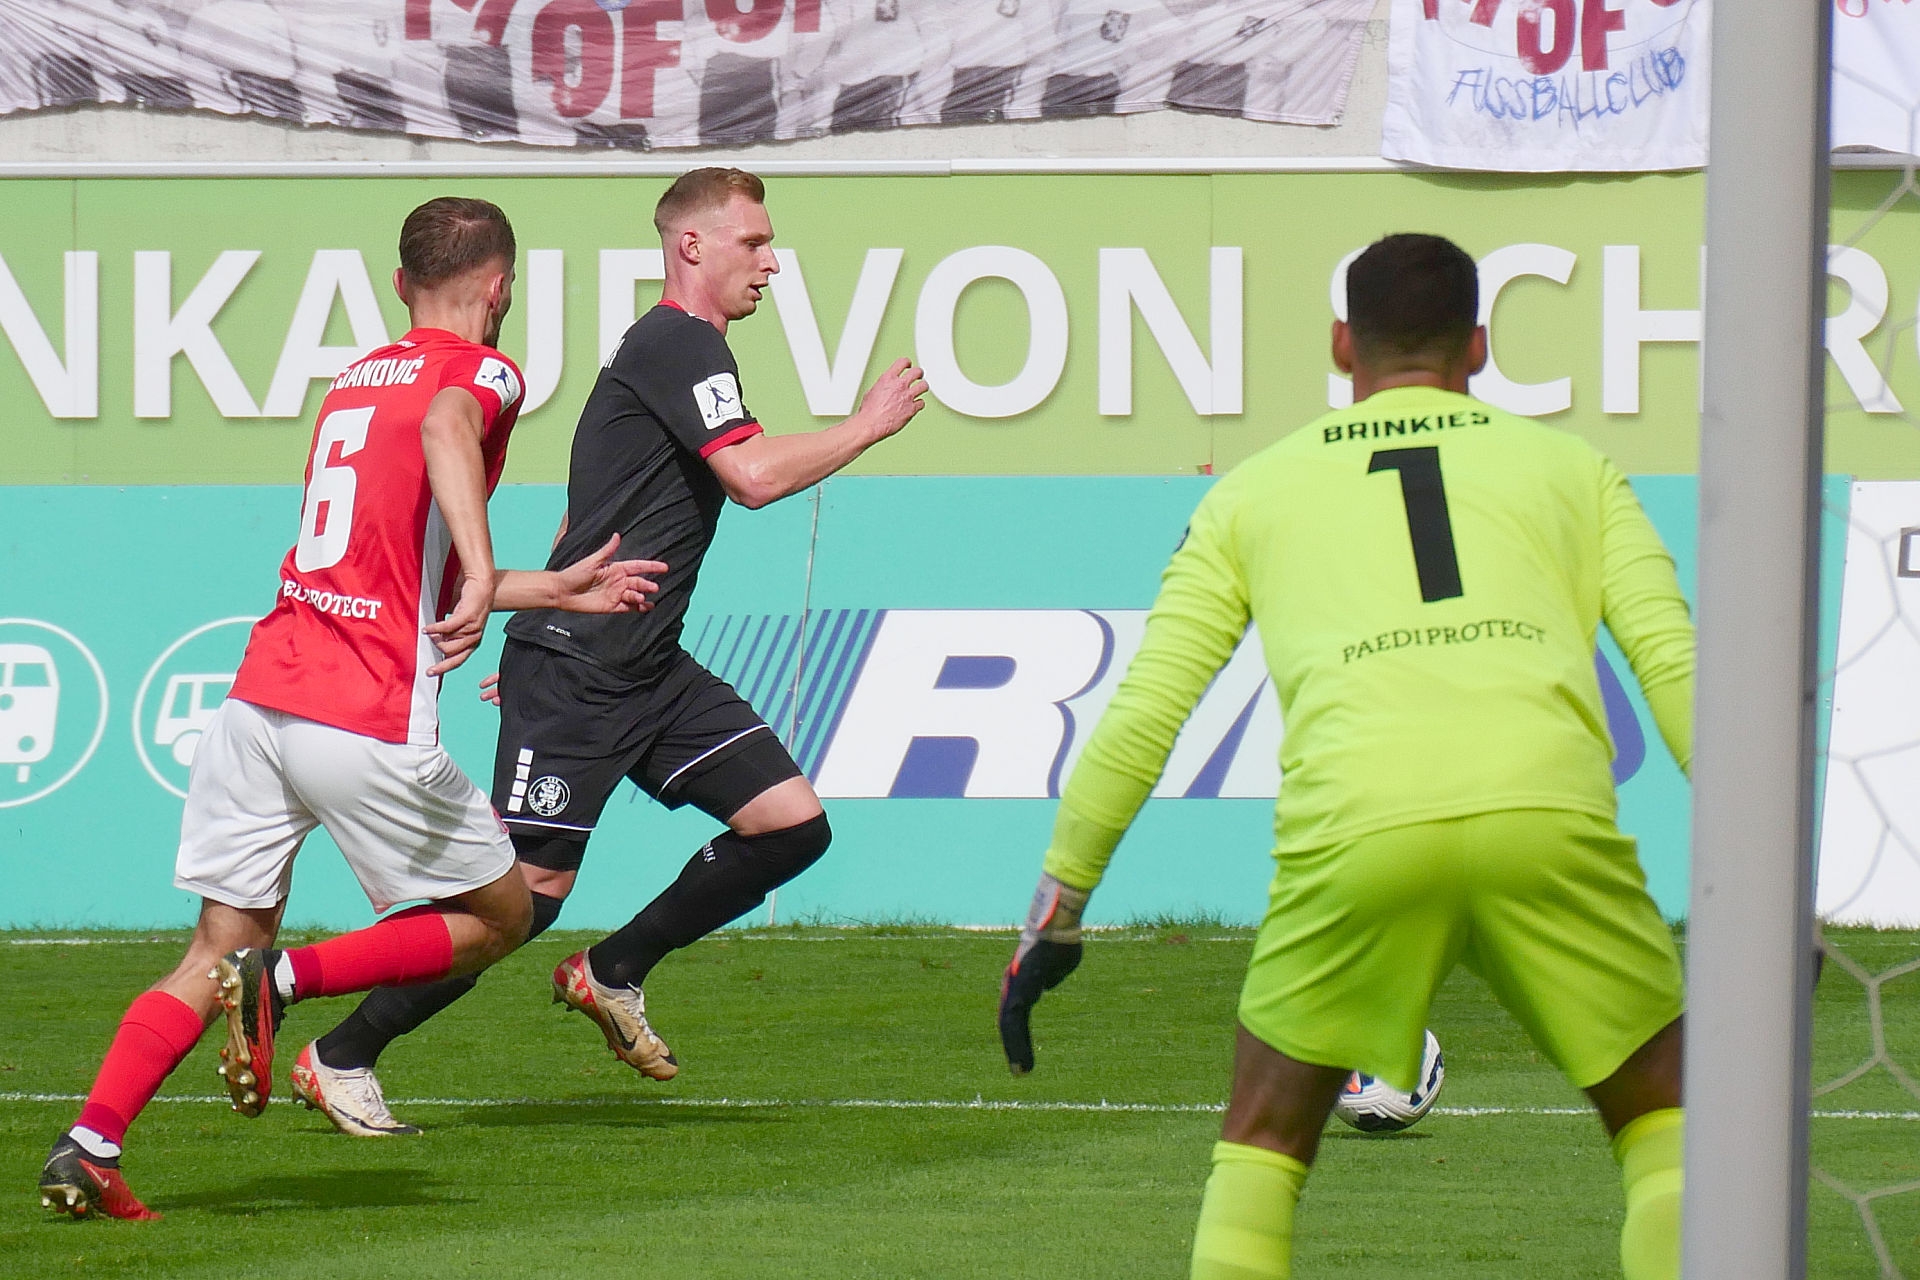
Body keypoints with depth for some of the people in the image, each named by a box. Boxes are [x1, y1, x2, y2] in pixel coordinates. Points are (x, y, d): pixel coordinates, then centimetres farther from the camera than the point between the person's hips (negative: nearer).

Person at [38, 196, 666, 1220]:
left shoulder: (356, 380, 23)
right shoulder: (481, 372, 1)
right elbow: (446, 426, -26)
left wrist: (554, 590, 43)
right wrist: (483, 571, -37)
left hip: (257, 701, 7)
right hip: (371, 724, -7)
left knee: (216, 957, 11)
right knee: (499, 916, 11)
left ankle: (87, 1147, -7)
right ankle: (284, 980, -8)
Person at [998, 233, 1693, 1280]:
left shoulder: (1253, 493, 26)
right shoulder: (1570, 467, 25)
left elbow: (1143, 711, 20)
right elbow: (1675, 667, 14)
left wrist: (1058, 905, 25)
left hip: (1351, 836, 0)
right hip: (1547, 816, 0)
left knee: (1263, 1142, 20)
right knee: (1664, 1114, 19)